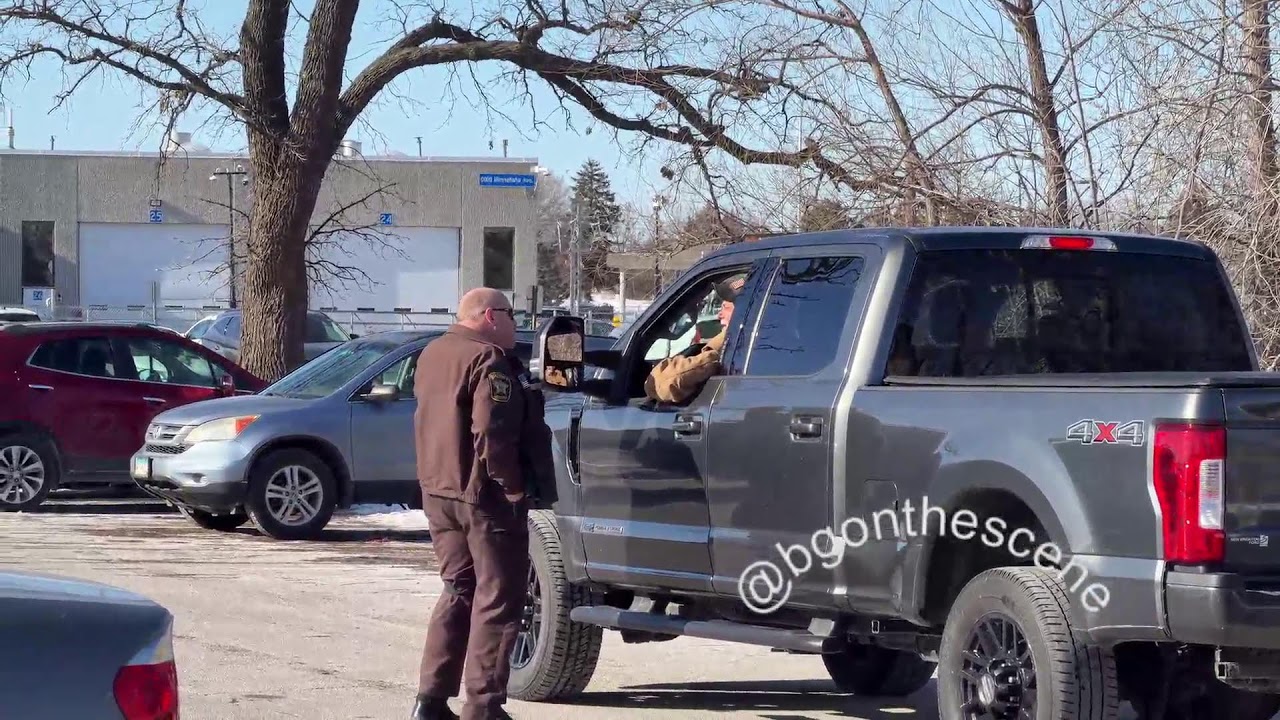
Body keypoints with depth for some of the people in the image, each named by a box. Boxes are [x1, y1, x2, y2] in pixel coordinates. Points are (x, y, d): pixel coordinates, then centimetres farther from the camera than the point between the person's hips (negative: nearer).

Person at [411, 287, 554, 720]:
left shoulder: (432, 354, 14)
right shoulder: (488, 360, -16)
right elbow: (492, 433, -24)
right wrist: (512, 485, -19)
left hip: (437, 490, 9)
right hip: (485, 495, -9)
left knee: (459, 590, 18)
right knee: (497, 598, -2)